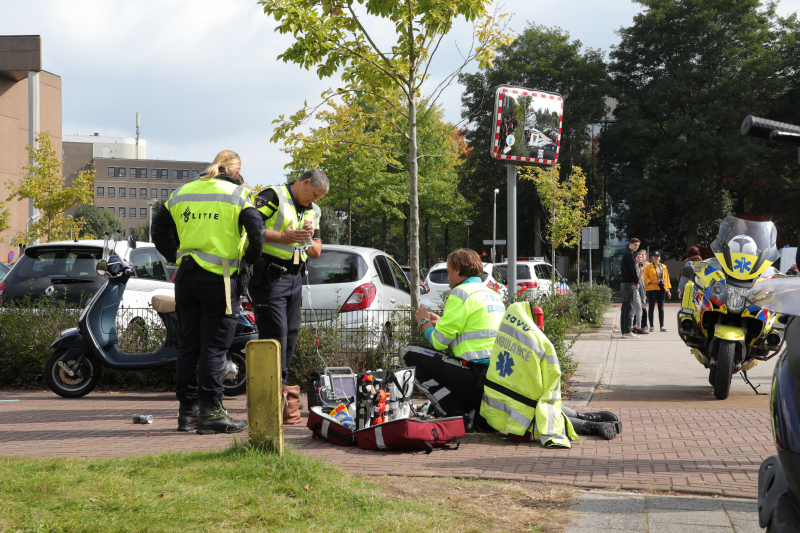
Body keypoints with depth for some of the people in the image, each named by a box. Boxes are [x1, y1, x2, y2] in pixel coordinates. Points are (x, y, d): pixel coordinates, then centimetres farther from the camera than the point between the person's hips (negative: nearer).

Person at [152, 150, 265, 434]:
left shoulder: (182, 193, 14)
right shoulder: (237, 194, -2)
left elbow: (160, 228, 16)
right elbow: (256, 230, -12)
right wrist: (250, 259, 3)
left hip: (186, 277, 5)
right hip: (219, 279, -5)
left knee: (189, 344, 11)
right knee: (214, 345, -4)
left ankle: (187, 411, 15)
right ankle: (210, 411, -5)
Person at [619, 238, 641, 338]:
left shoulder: (626, 255, 20)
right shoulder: (629, 255, -11)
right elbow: (632, 270, -16)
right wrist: (637, 282, -6)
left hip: (624, 283, 10)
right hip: (629, 283, -10)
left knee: (625, 306, 11)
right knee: (629, 307, -10)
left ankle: (624, 330, 14)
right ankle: (627, 331, -13)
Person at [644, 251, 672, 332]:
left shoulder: (663, 267, 14)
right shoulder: (648, 267, 2)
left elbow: (666, 278, 14)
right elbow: (645, 278, -1)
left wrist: (668, 290, 10)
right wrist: (652, 281, -18)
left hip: (661, 289, 3)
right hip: (652, 289, -3)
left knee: (661, 307, 4)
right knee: (651, 307, -1)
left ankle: (662, 326, 7)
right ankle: (651, 326, 3)